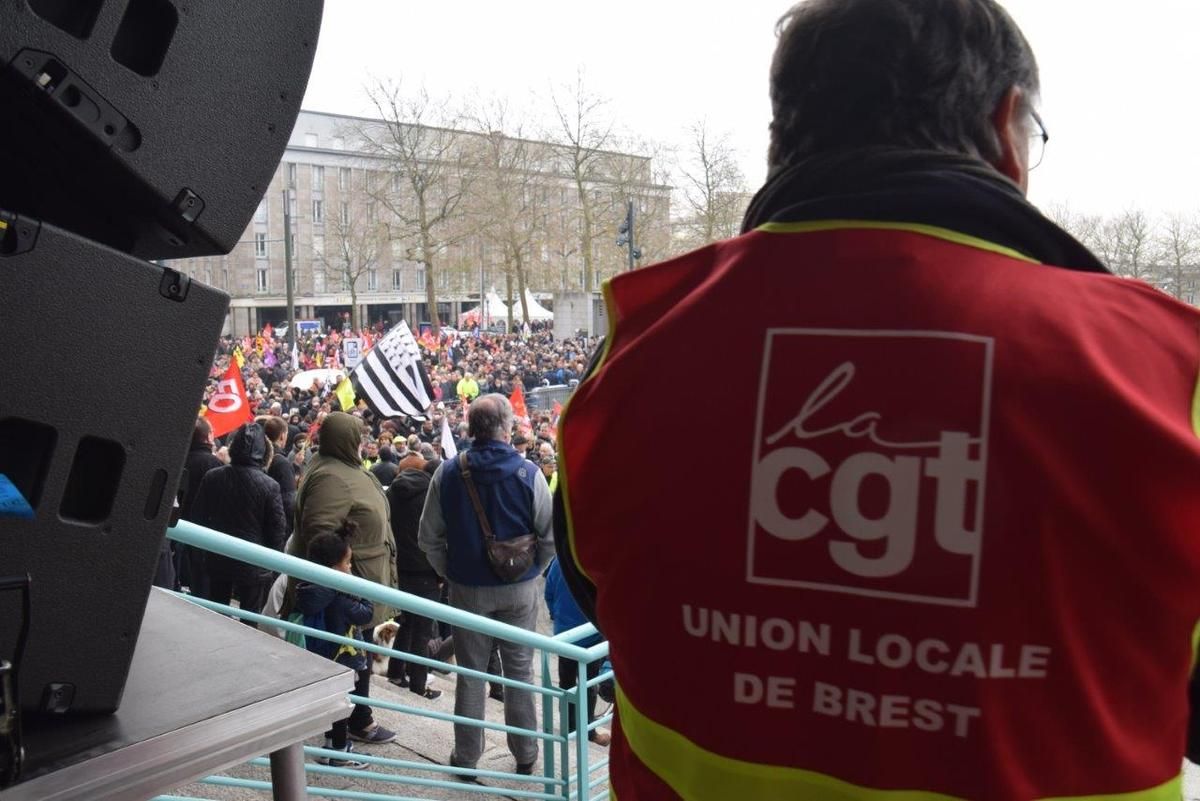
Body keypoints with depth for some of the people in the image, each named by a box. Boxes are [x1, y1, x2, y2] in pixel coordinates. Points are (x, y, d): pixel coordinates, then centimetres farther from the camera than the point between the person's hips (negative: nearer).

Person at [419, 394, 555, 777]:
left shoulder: (448, 472, -8)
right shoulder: (527, 473, -13)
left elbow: (429, 537, -3)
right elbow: (550, 536, -9)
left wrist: (449, 573, 9)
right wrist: (532, 569, 7)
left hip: (468, 588, 1)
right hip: (519, 589, -1)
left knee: (470, 672, 14)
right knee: (519, 671, 14)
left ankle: (466, 756, 26)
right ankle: (524, 754, 25)